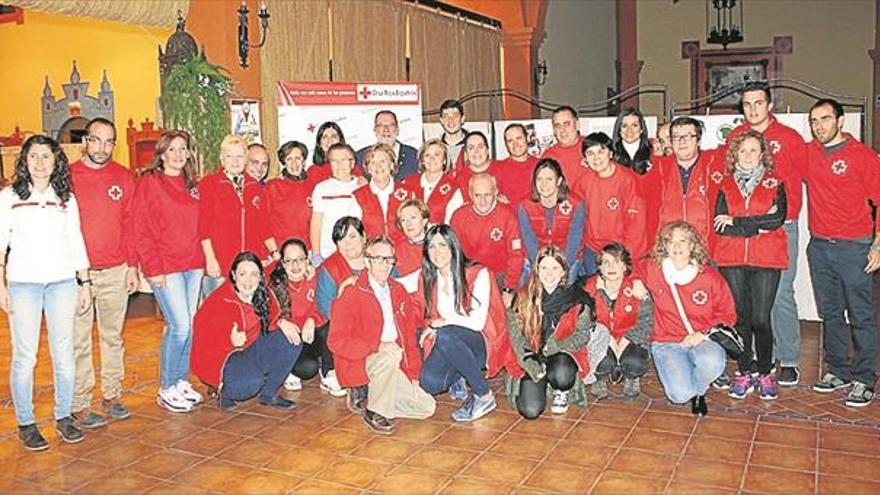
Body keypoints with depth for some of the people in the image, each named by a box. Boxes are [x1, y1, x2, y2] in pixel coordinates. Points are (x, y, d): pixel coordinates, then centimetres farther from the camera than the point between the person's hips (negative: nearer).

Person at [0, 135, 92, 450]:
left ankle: (63, 416, 16)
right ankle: (26, 423, 10)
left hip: (62, 282, 2)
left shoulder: (67, 199, 11)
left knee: (64, 353, 3)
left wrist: (85, 283, 8)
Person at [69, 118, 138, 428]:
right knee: (79, 341, 2)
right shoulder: (68, 176, -1)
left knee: (113, 337, 12)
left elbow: (129, 224, 8)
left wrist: (132, 266, 4)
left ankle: (112, 395, 22)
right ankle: (79, 405, 10)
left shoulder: (124, 177, 6)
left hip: (115, 272, 3)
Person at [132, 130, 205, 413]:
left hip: (193, 265, 6)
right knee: (179, 326, -8)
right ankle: (167, 390, 7)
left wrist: (202, 260, 10)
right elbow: (141, 231, -8)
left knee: (188, 326, 9)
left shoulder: (191, 185, 14)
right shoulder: (149, 182, -4)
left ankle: (181, 381, 23)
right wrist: (153, 268, -13)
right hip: (165, 267, -6)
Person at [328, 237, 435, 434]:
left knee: (426, 407, -2)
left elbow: (409, 335, 13)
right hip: (357, 364, -7)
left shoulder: (398, 291, 10)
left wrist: (413, 375, 5)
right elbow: (337, 341, -18)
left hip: (392, 366, 7)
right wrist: (378, 347, -30)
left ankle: (367, 395, 13)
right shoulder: (351, 294, -11)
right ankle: (375, 414, -15)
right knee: (391, 357, -37)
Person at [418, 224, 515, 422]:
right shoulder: (428, 279, 4)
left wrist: (444, 322, -10)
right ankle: (457, 378, 14)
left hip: (480, 343, -4)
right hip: (446, 345, 5)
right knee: (429, 383, -24)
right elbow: (431, 319, 12)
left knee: (445, 336, -36)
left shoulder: (477, 274, -13)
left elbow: (477, 323, -17)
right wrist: (432, 326, -8)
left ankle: (485, 397, -20)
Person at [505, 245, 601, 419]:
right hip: (532, 358, 1)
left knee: (561, 376, -37)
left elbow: (582, 335, -5)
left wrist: (556, 346, -23)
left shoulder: (576, 297, -5)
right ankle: (542, 384, 20)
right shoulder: (524, 297, -3)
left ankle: (561, 393, 4)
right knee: (530, 411, -17)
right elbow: (516, 336, -4)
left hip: (564, 354, -1)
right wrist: (529, 363, -19)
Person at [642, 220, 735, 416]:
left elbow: (728, 315, 3)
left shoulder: (710, 277, -4)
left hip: (701, 340, 1)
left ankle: (698, 389, 1)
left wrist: (704, 333, -12)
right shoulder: (652, 270, -3)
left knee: (712, 362, -36)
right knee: (680, 394, -25)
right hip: (666, 343, 0)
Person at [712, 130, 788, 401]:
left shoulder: (774, 183, 8)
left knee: (761, 318, -2)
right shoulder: (726, 186, 10)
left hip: (766, 259, -1)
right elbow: (720, 225, -2)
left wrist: (735, 221, -7)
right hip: (732, 260, 1)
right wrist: (758, 225, -8)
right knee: (740, 316, 4)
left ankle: (764, 374, 14)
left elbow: (778, 218, -9)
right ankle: (744, 373, 16)